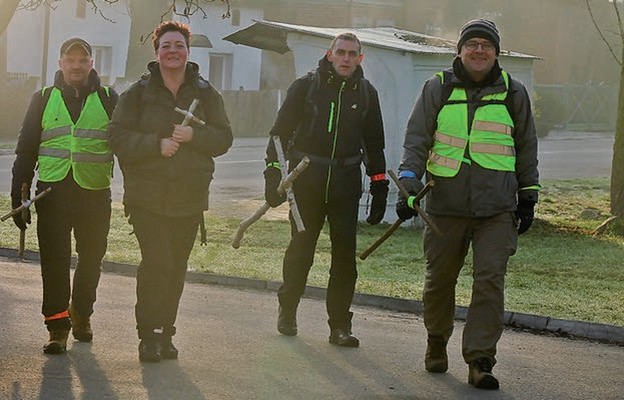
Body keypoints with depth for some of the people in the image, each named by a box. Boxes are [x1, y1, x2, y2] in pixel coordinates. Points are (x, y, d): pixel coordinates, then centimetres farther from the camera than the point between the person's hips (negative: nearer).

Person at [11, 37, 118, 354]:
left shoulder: (108, 99, 7)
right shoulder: (43, 99, 10)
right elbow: (26, 150, 11)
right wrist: (18, 196, 6)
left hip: (95, 193, 0)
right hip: (53, 191, 0)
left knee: (91, 259, 9)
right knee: (54, 261, -5)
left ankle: (81, 314, 28)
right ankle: (57, 326, -1)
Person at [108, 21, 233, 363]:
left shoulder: (206, 93, 8)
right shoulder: (138, 93, 2)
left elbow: (223, 138, 4)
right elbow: (118, 136, -4)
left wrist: (193, 136, -15)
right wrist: (156, 144, -18)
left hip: (189, 198, 3)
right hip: (147, 196, -3)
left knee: (176, 268, 6)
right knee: (157, 263, -14)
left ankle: (165, 334, 18)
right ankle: (149, 335, -4)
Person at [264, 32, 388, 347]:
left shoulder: (366, 93, 9)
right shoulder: (306, 86, 1)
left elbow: (374, 143, 17)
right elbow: (281, 132, 2)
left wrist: (379, 188, 12)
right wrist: (273, 175, -6)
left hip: (346, 183, 2)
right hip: (306, 180, -2)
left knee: (345, 253, -1)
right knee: (300, 247, 5)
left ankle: (339, 324, 5)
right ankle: (287, 310, 25)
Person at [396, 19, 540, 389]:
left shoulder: (513, 93, 8)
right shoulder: (438, 89, 5)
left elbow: (527, 148, 17)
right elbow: (417, 139, 3)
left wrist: (528, 196, 16)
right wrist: (409, 181, -10)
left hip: (497, 209, 0)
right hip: (445, 206, 0)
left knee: (490, 280, -9)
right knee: (440, 279, 9)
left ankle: (480, 361, -6)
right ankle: (436, 344, 32)